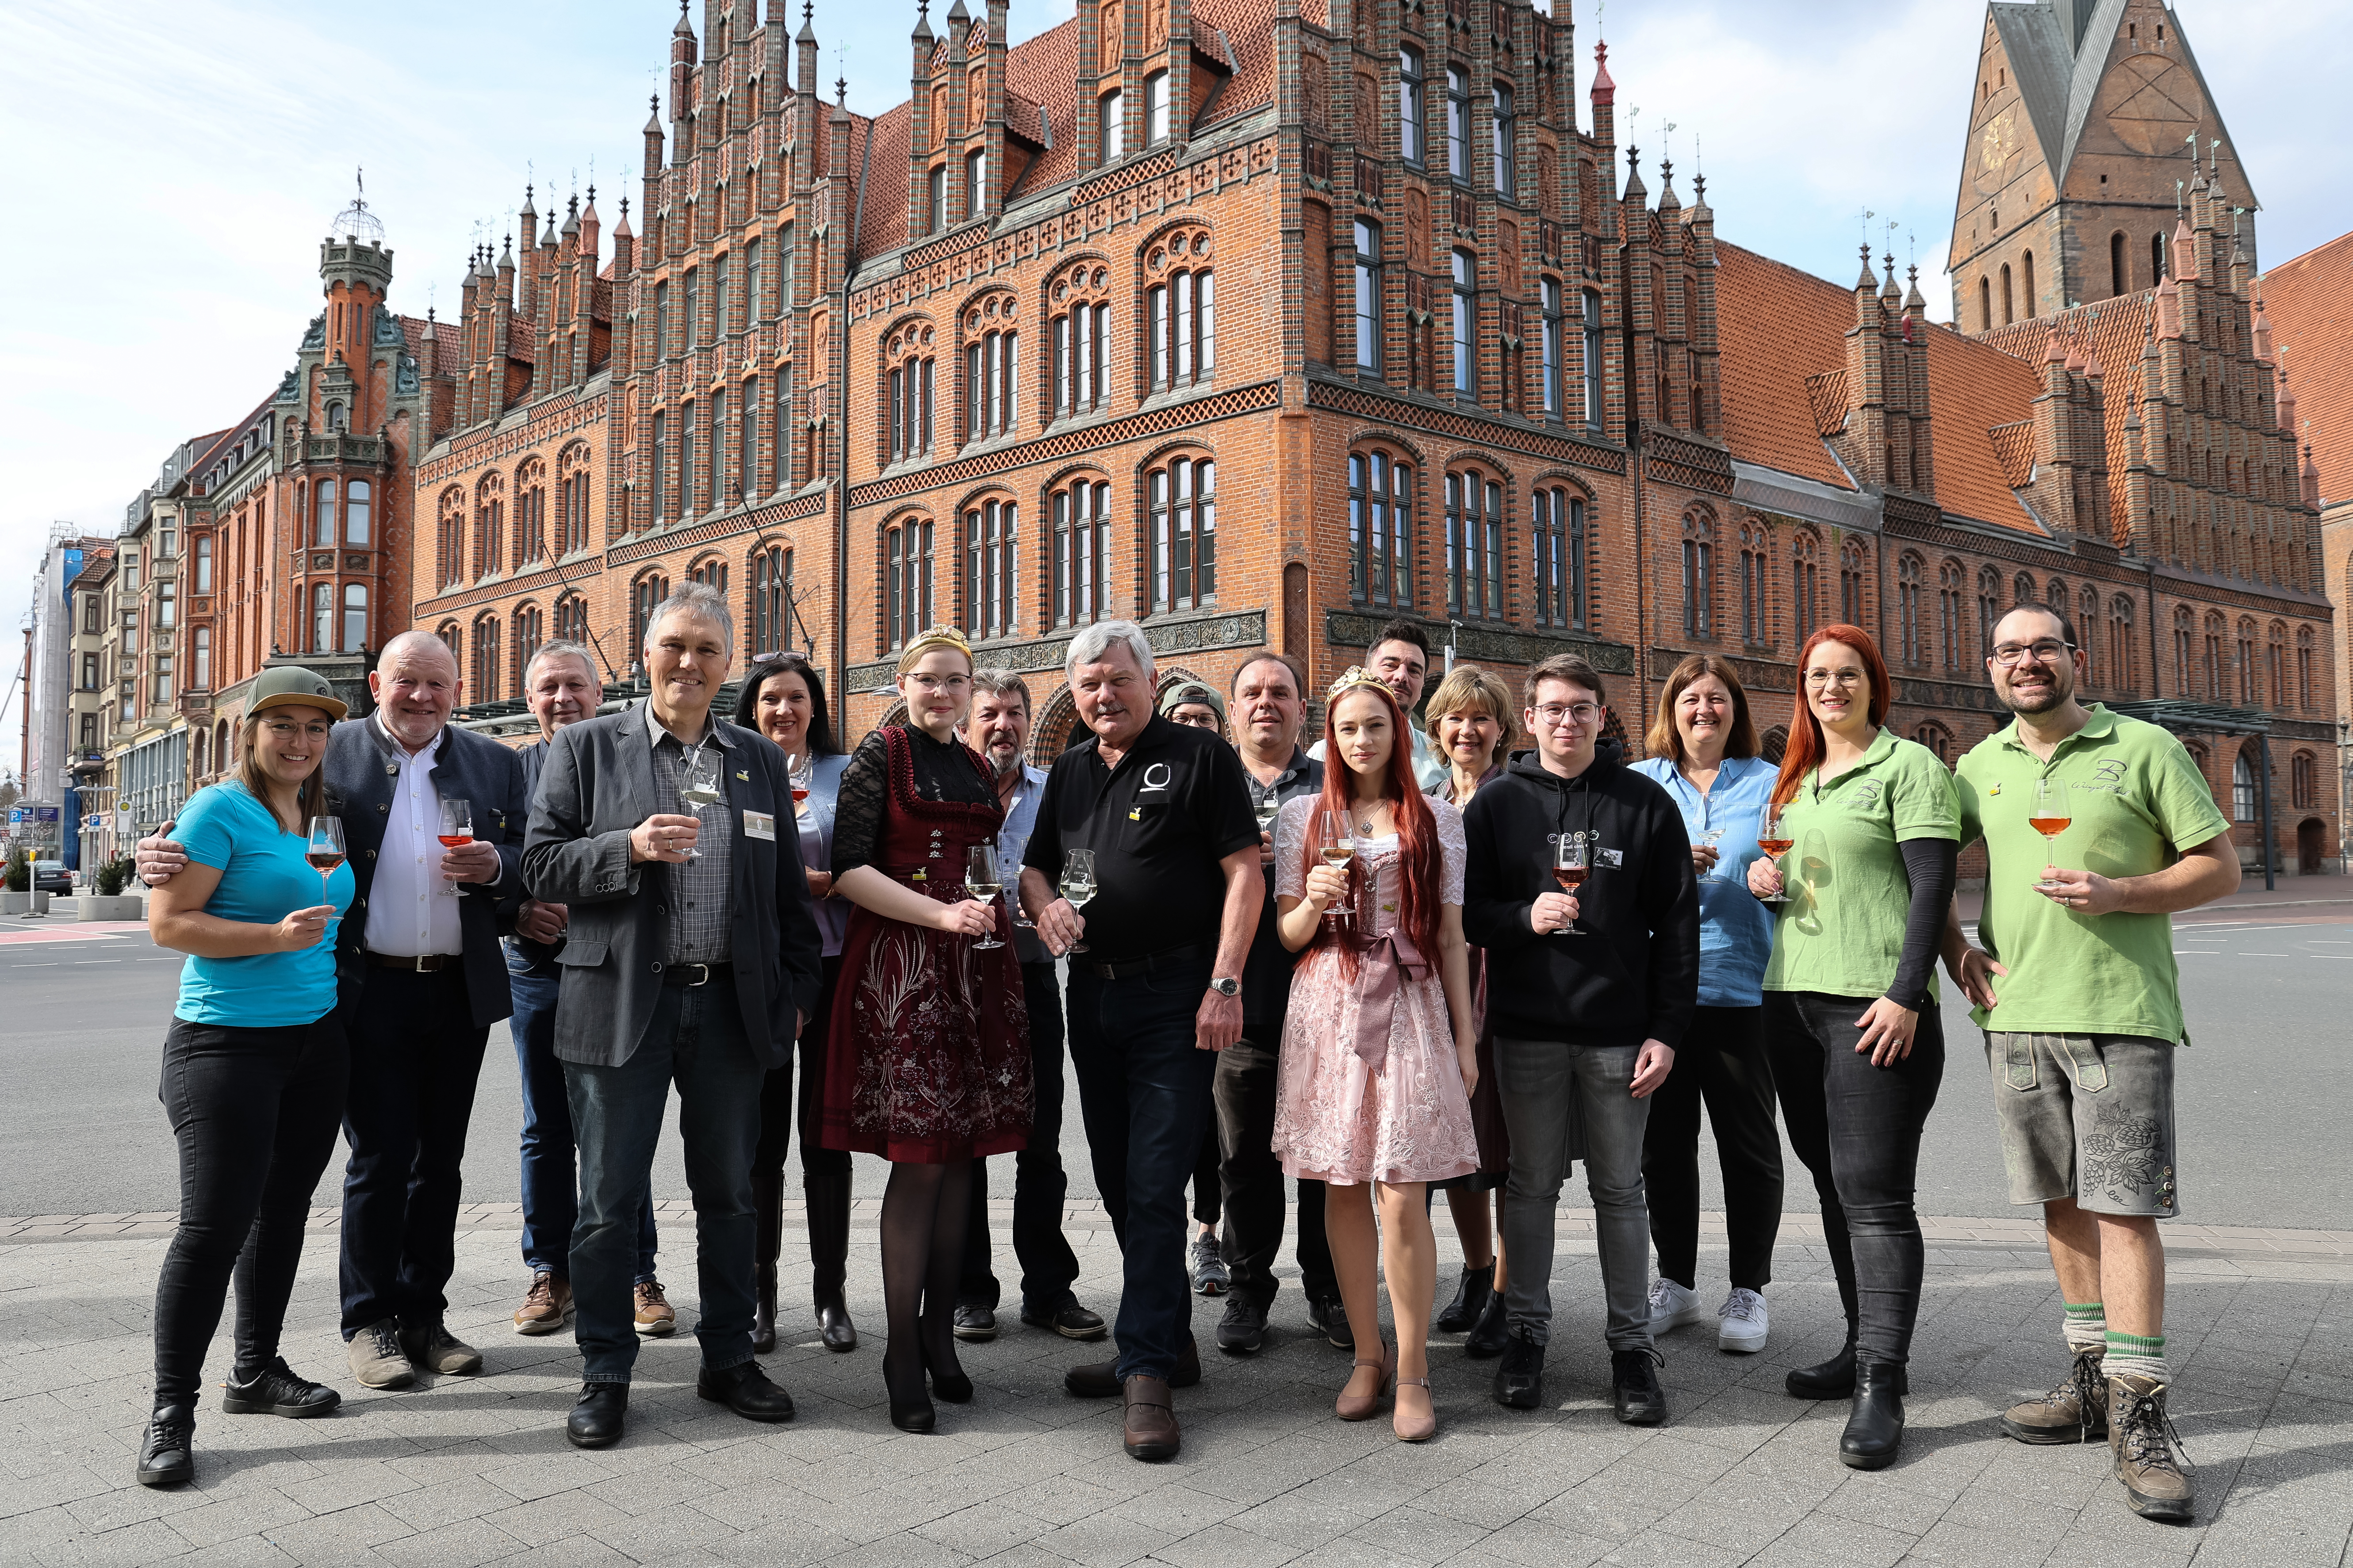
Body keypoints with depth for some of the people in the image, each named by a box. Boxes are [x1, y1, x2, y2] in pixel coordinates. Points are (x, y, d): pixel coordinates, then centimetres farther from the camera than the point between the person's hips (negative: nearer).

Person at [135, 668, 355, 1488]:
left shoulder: (326, 819, 11)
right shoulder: (221, 809, -10)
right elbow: (167, 924, -14)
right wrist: (276, 937, -22)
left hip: (316, 1042, 7)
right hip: (226, 1043, -7)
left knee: (283, 1210, 14)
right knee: (214, 1227, -7)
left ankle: (257, 1372, 28)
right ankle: (171, 1412, 6)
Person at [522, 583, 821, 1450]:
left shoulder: (760, 759, 11)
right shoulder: (586, 746, 3)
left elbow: (788, 890, 11)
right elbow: (542, 866, -3)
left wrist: (797, 991, 5)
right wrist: (630, 847, -19)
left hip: (732, 1005, 3)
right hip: (623, 1003, -2)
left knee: (729, 1194, 12)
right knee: (610, 1201, 5)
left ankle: (729, 1359, 27)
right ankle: (604, 1375, 20)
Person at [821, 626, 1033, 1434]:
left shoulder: (977, 769, 17)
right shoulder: (879, 755, -1)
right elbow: (848, 869, -10)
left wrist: (995, 907, 9)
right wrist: (944, 915, -16)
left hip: (978, 970, 6)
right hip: (902, 967, -6)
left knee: (961, 1153, 7)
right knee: (919, 1161, -7)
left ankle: (940, 1334, 18)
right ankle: (904, 1354, 3)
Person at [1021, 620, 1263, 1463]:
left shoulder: (1200, 756, -5)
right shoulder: (1070, 771, 14)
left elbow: (1244, 872, -10)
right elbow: (1036, 864, 21)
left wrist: (1224, 985, -17)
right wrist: (1044, 903, -4)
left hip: (1175, 994, -7)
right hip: (1094, 993, 7)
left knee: (1155, 1184, -8)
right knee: (1117, 1179, 13)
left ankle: (1148, 1370, 0)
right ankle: (1168, 1339, 28)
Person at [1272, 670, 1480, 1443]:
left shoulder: (1438, 820, 10)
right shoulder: (1303, 816, 10)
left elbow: (1451, 937, 10)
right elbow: (1288, 936, 9)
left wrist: (1465, 1034, 6)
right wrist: (1315, 901, -12)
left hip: (1410, 1007, -1)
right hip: (1328, 1008, 1)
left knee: (1403, 1198, -7)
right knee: (1343, 1189, 5)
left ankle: (1412, 1370, 5)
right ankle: (1368, 1356, 18)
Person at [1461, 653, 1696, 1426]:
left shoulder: (1646, 803, 3)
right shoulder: (1498, 802, 5)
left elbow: (1677, 924, 2)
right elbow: (1464, 910, 5)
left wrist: (1667, 1030, -4)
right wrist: (1525, 917, -15)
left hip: (1619, 1033, 0)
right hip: (1528, 1029, 1)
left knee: (1619, 1189, 8)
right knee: (1532, 1183, 9)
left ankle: (1632, 1342, 20)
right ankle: (1527, 1330, 22)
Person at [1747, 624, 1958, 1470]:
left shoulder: (1908, 766, -3)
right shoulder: (1795, 780, 18)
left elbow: (1932, 885, -11)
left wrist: (1907, 994, -19)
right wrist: (1762, 878, 4)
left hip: (1876, 1004, -7)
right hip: (1792, 998, 7)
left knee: (1874, 1191, -8)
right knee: (1833, 1183, 13)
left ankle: (1882, 1384, -3)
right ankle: (1864, 1345, 25)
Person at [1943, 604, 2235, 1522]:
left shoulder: (2144, 748, -1)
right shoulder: (1982, 766, 11)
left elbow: (2221, 867, 0)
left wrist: (2119, 893, -16)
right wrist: (1956, 952, 6)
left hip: (2120, 1012, -4)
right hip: (2017, 1015, 4)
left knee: (2123, 1206, -8)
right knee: (2063, 1202, 11)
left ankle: (2138, 1416, -2)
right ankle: (2091, 1382, 23)